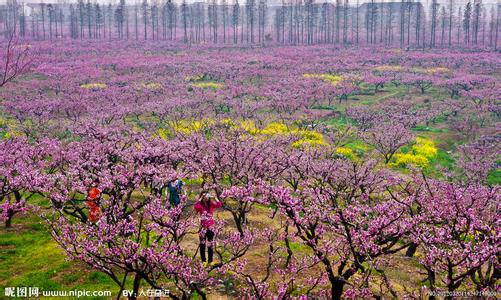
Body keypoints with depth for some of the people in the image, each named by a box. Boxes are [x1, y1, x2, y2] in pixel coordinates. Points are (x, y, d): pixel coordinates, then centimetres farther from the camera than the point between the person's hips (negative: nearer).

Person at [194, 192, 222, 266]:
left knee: (210, 245, 9)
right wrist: (200, 199, -28)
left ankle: (210, 261, 17)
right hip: (203, 227, -2)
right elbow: (196, 207, -31)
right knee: (202, 244, 5)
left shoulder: (211, 205, 0)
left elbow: (219, 205, -15)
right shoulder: (200, 205, -8)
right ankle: (203, 261, 14)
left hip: (210, 227, 2)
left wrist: (214, 198, -17)